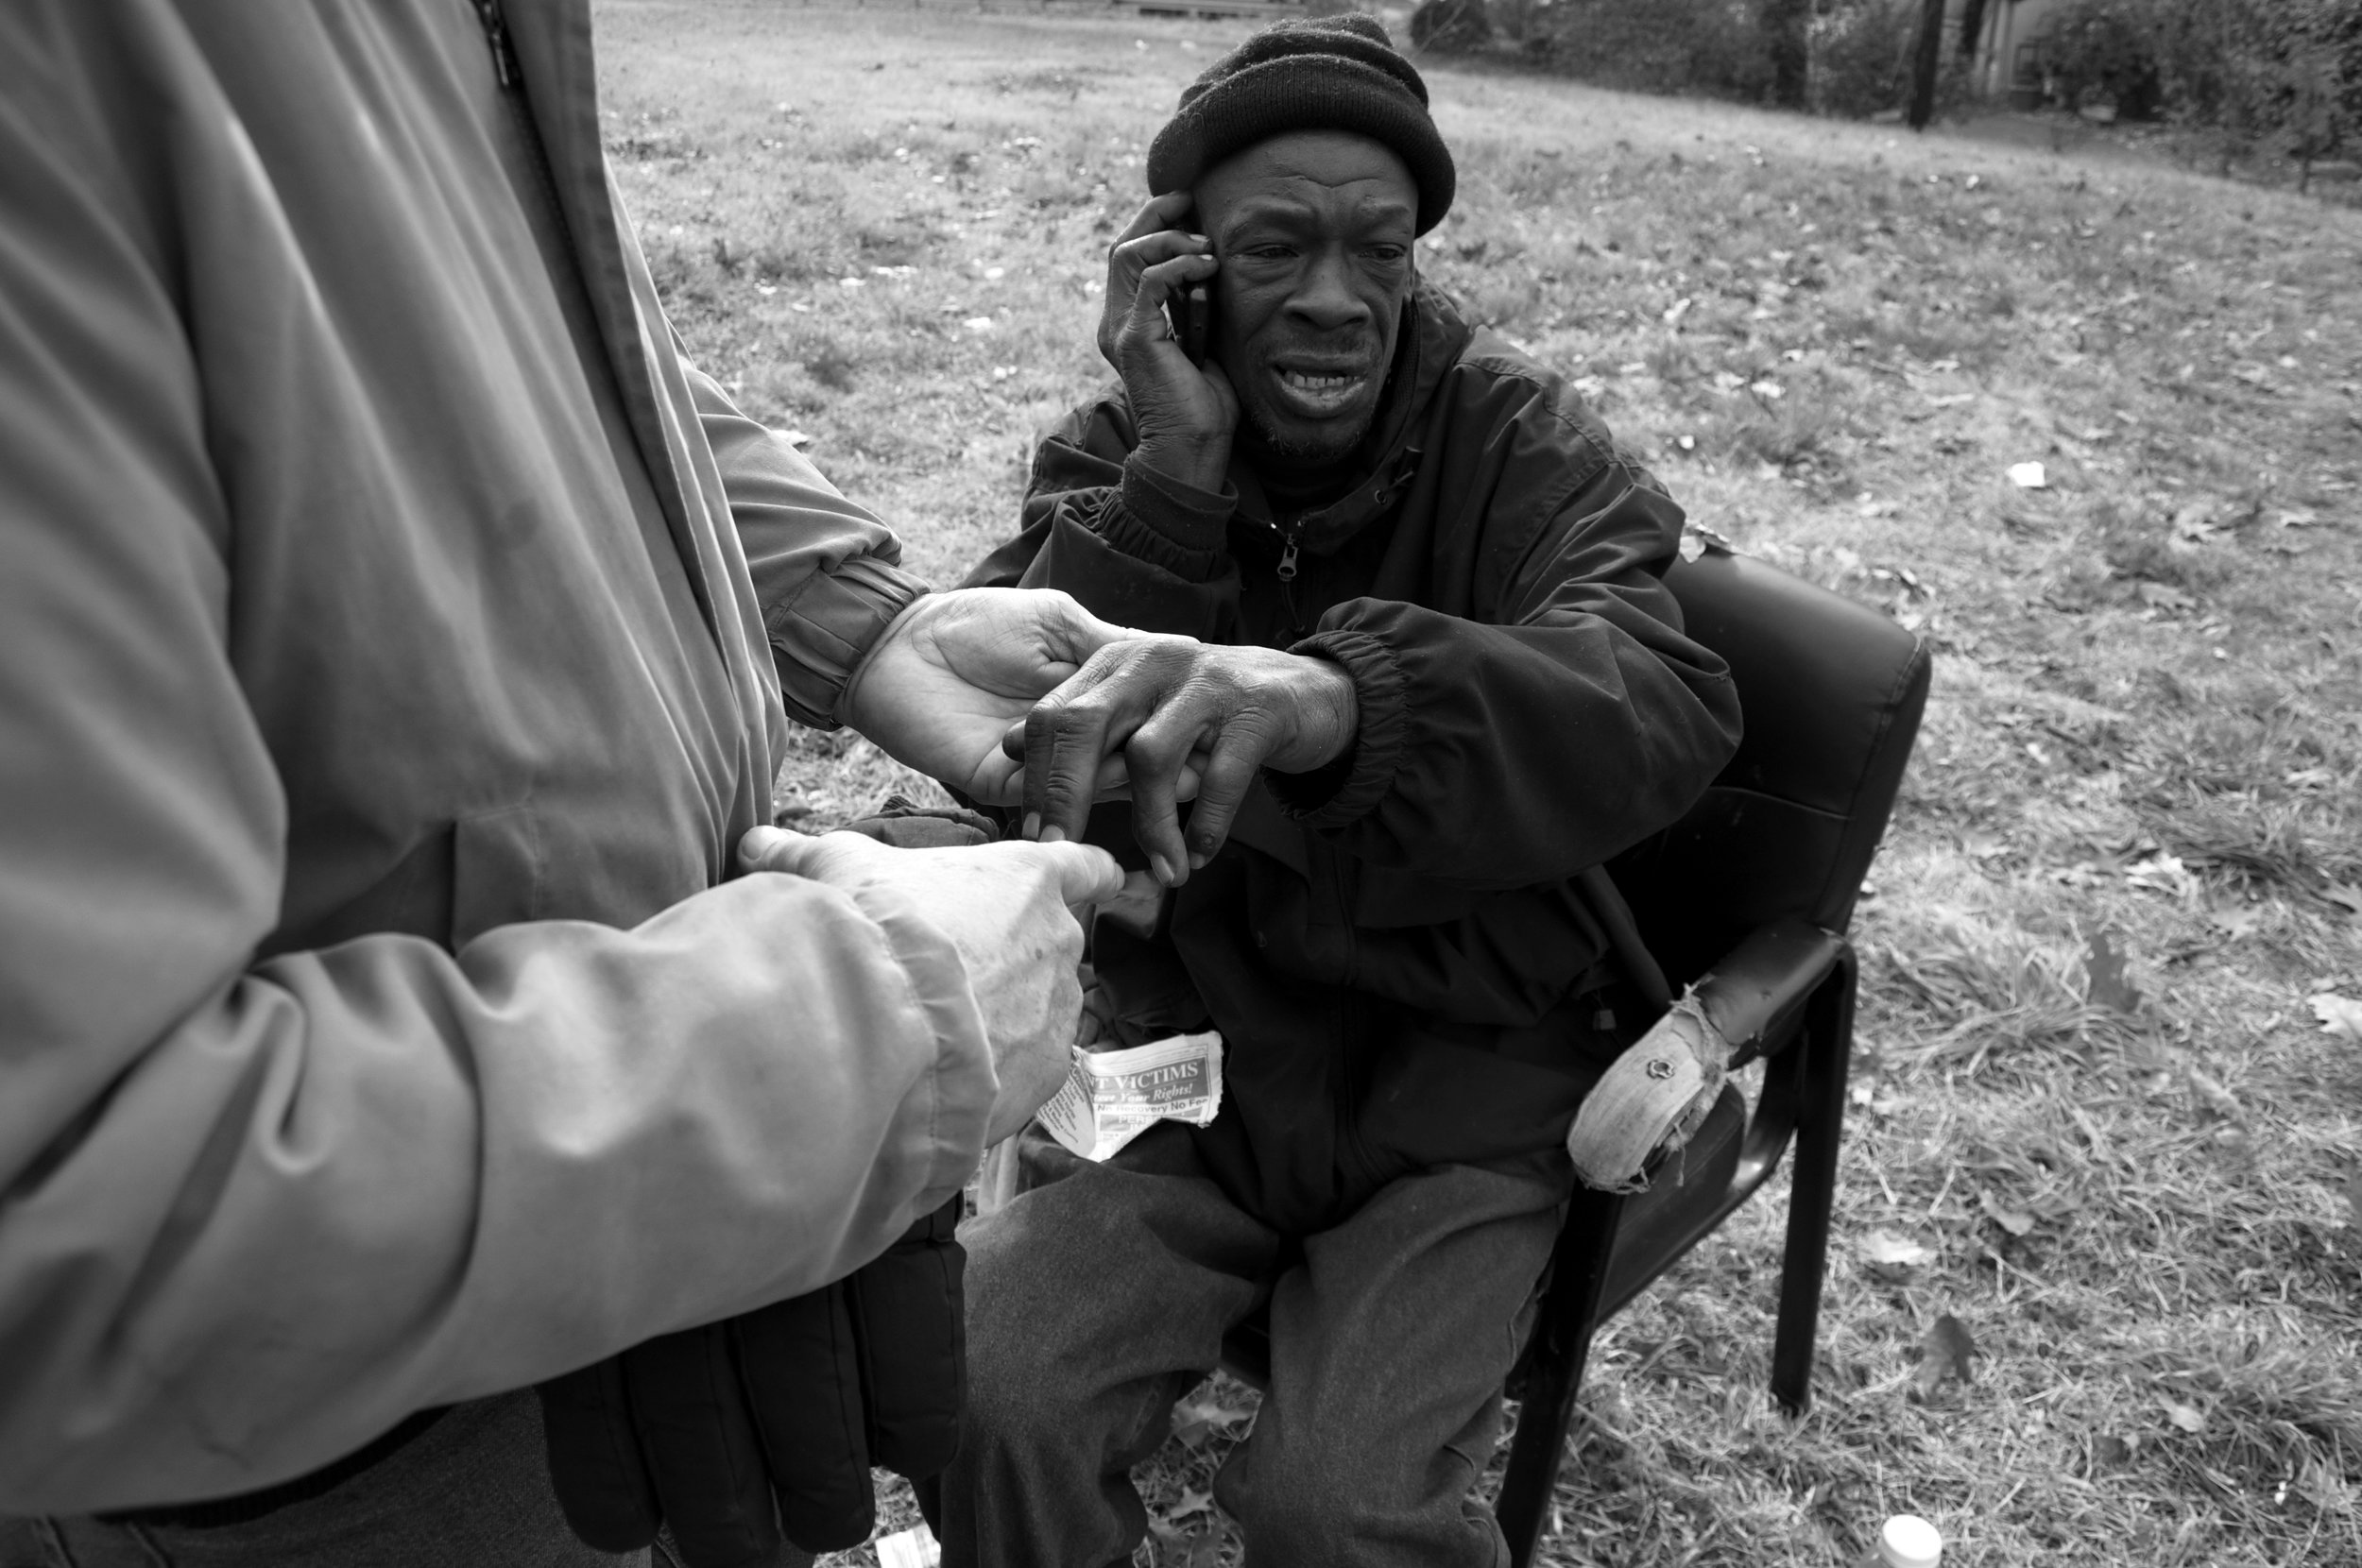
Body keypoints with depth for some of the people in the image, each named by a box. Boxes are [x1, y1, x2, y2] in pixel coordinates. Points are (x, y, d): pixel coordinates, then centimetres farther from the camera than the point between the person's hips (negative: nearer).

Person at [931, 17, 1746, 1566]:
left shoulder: (1527, 441, -10)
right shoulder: (1116, 449, -1)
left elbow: (1665, 710, -32)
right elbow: (1017, 742, -14)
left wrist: (1333, 695, -51)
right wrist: (1178, 471, -25)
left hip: (1466, 1062, -2)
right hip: (1188, 1038, 2)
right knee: (989, 1406, -15)